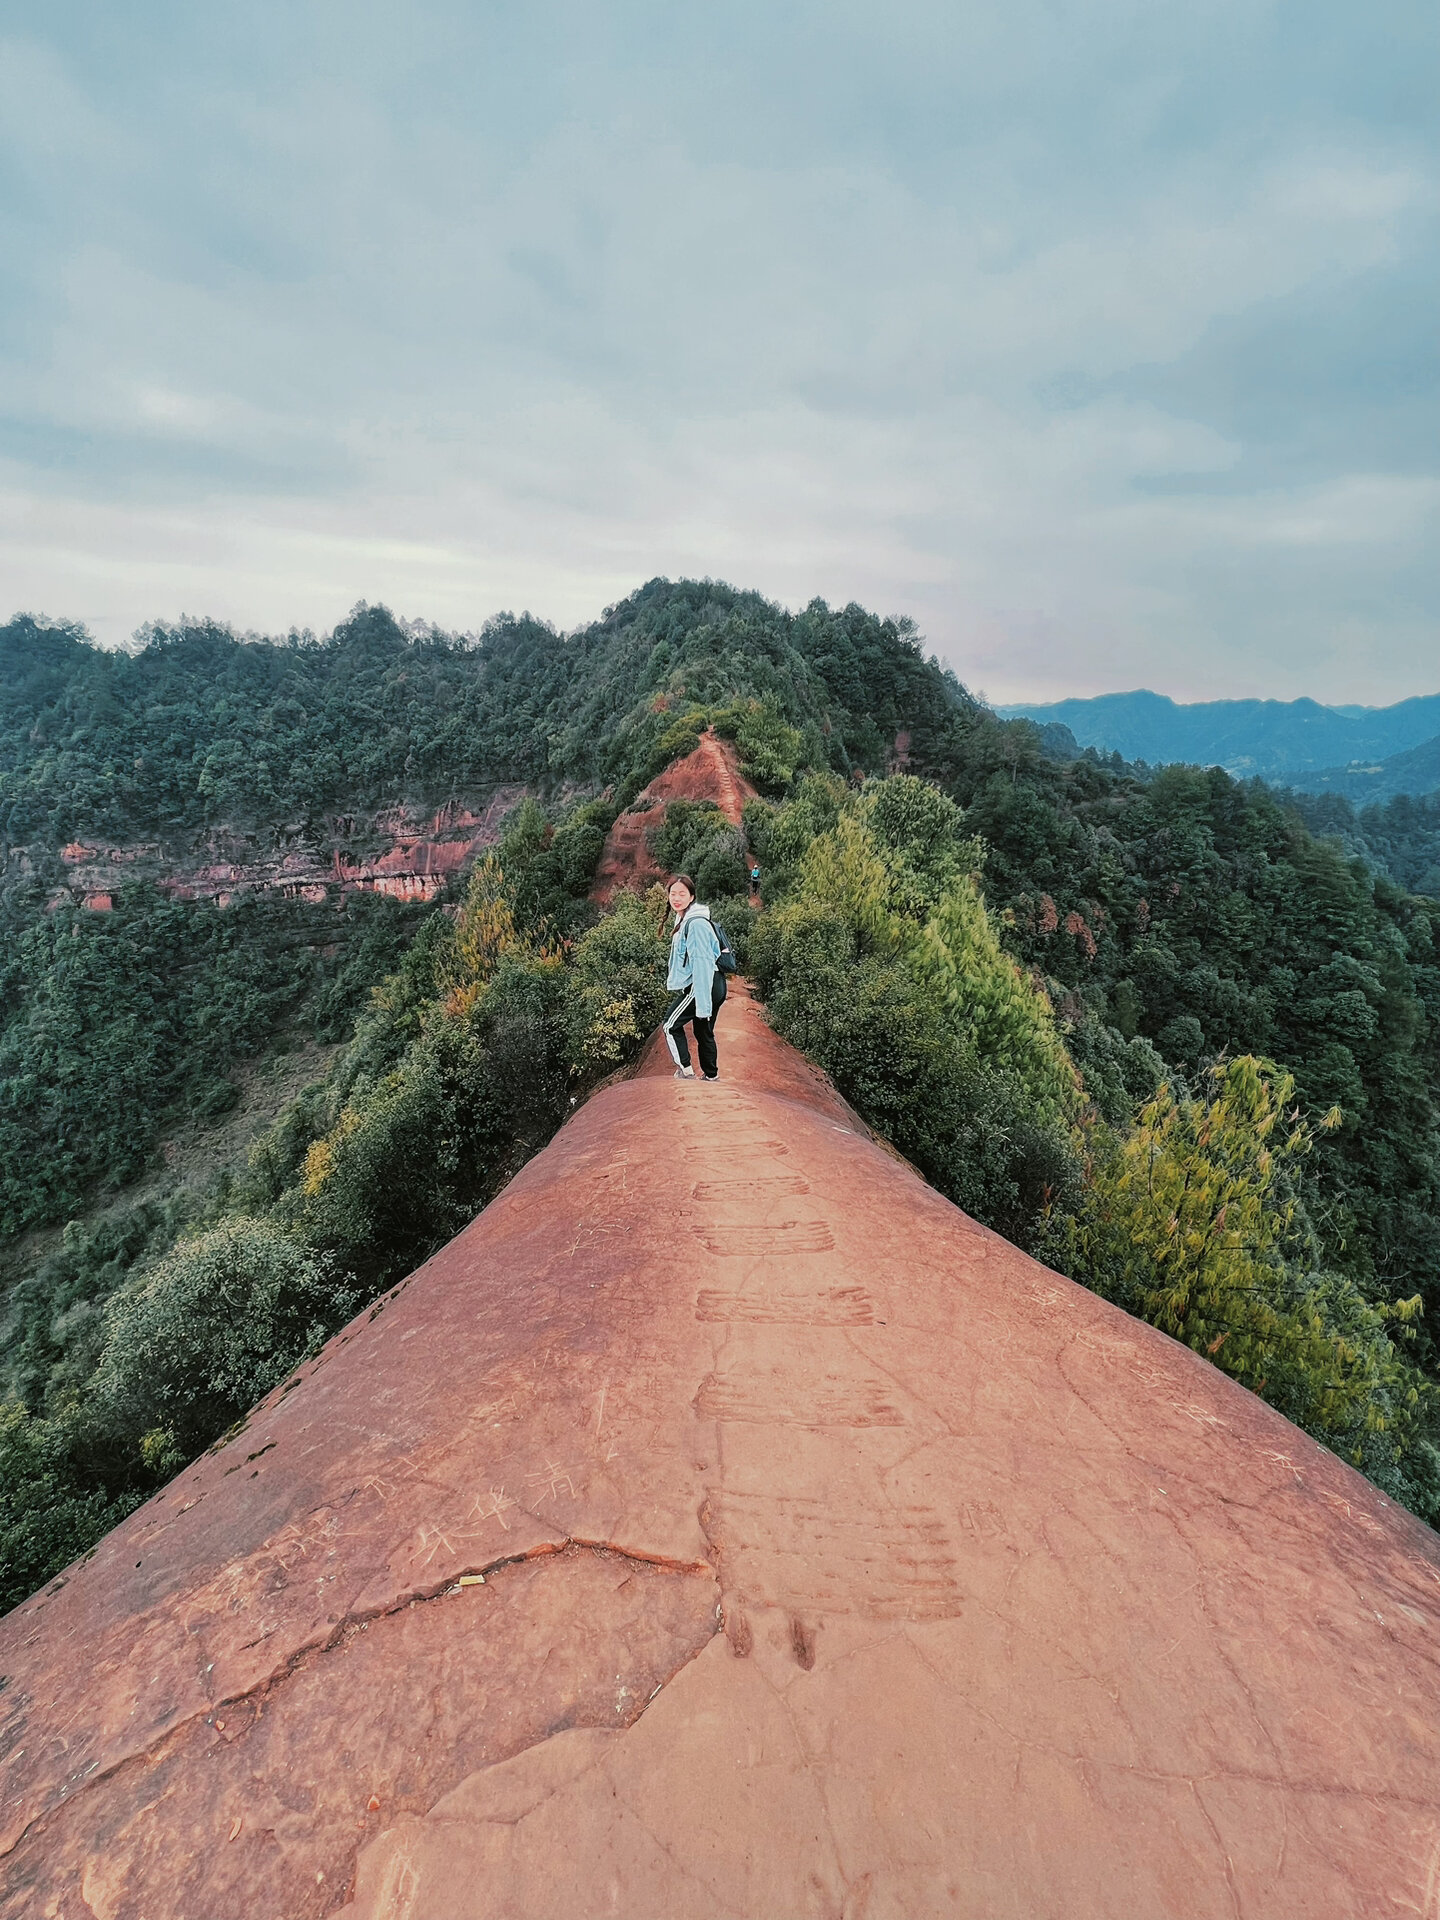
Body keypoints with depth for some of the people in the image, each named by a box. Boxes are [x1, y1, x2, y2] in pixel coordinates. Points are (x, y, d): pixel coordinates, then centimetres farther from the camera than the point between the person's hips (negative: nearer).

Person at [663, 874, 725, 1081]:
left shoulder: (696, 923, -18)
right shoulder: (684, 920, 13)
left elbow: (702, 963, -23)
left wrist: (702, 1006, -25)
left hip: (704, 985, -9)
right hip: (714, 985, 9)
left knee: (671, 1025, 0)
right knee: (704, 1032, 17)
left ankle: (685, 1070, 6)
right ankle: (711, 1076, 27)